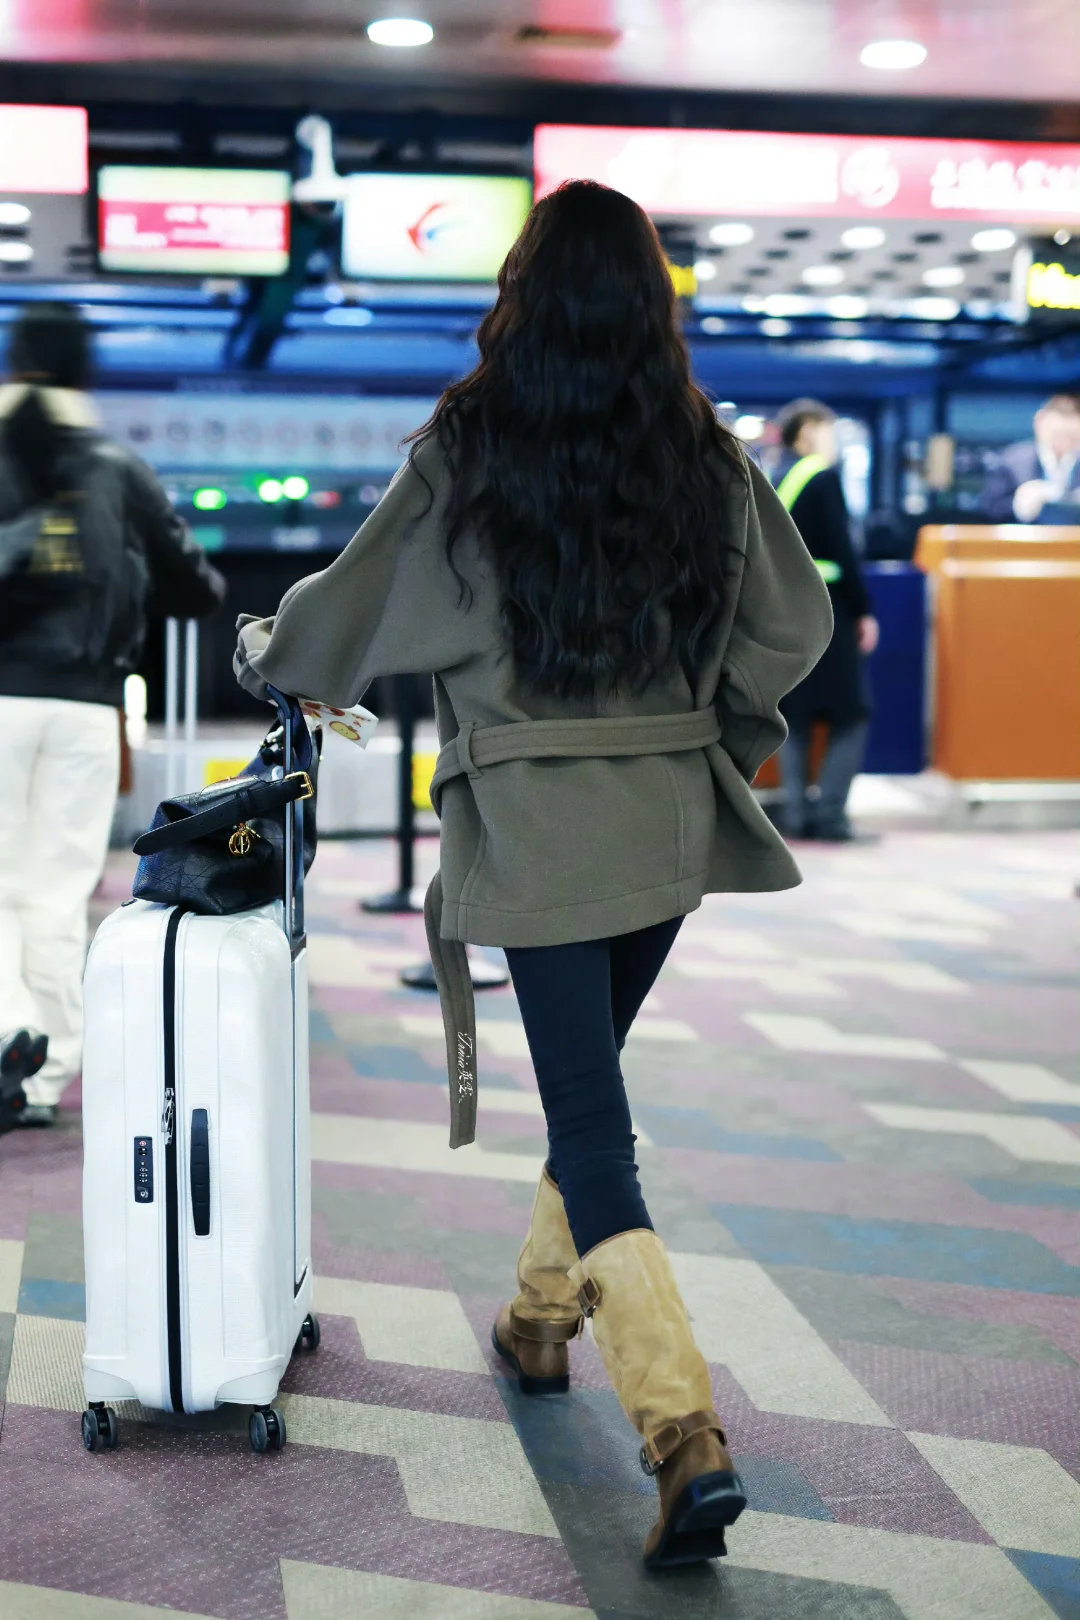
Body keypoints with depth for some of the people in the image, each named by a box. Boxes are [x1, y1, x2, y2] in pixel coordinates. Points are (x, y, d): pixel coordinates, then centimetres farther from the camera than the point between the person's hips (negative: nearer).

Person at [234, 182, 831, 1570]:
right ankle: (543, 1322, 40)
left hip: (537, 827, -4)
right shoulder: (705, 453, 1)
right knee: (589, 1076, 23)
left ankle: (686, 1439, -13)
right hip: (672, 823, 4)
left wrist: (263, 651, 22)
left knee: (590, 1122, -4)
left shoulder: (469, 449, -8)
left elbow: (355, 612, 2)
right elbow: (793, 623, 8)